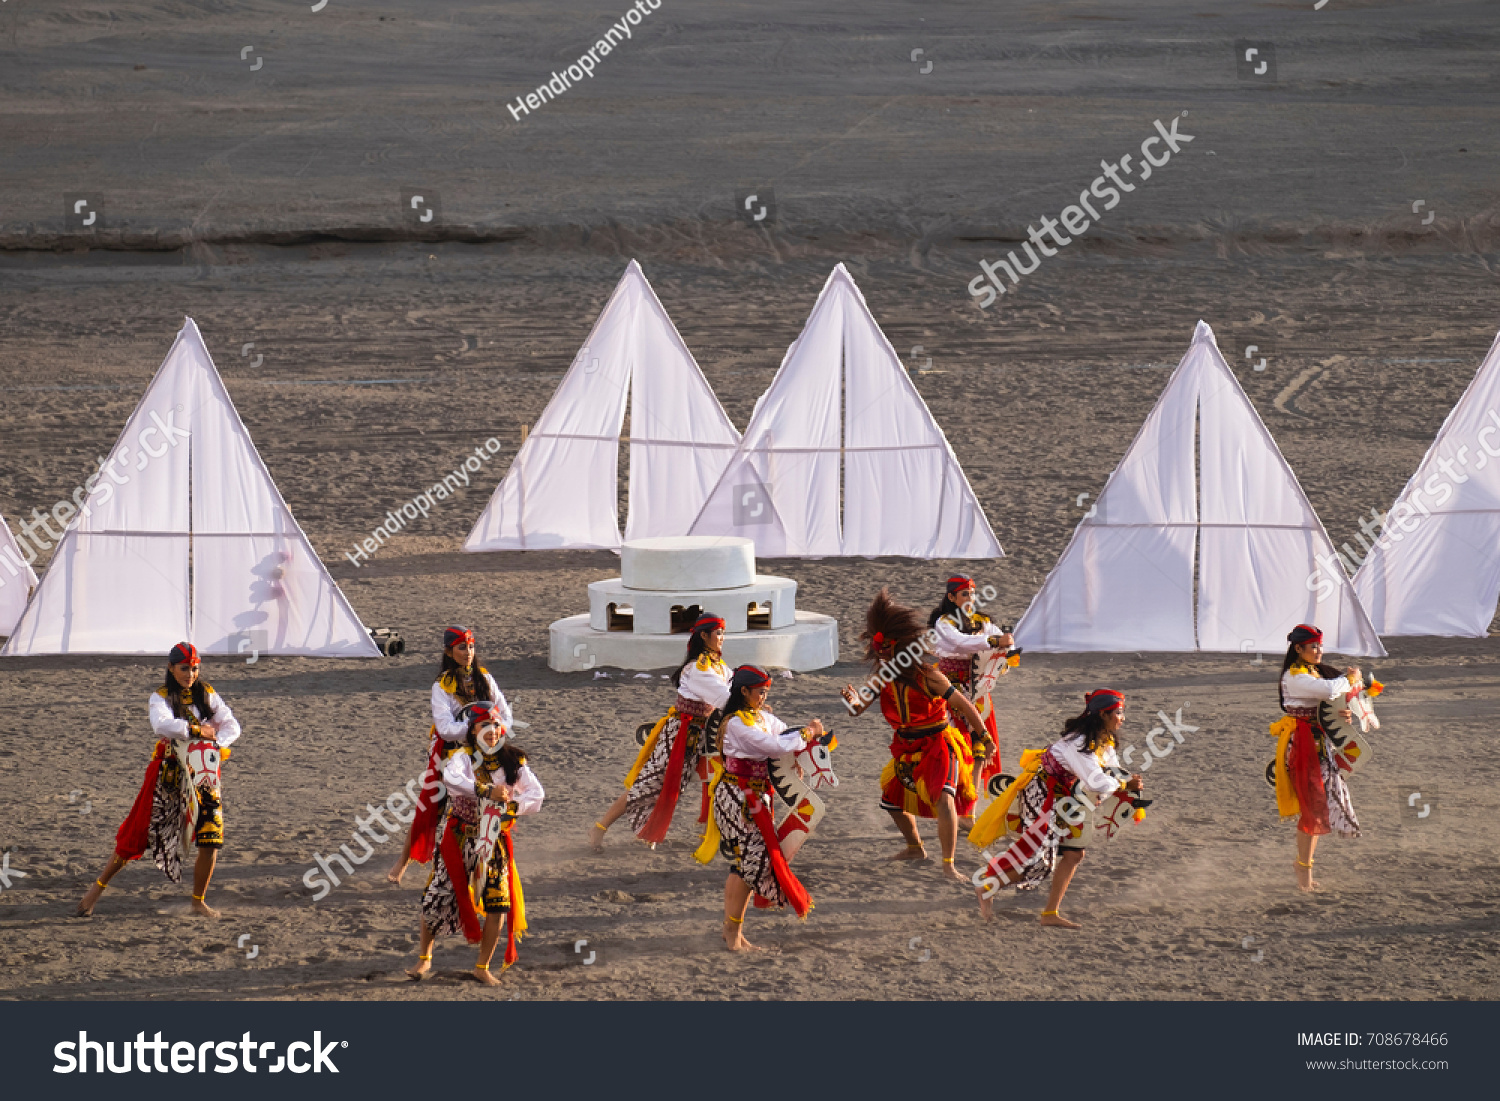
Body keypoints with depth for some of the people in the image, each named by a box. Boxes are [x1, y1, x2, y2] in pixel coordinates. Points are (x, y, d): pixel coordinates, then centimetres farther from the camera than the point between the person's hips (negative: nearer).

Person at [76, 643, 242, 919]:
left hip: (202, 771, 2)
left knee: (211, 838, -9)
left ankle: (199, 902, 8)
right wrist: (195, 730, -24)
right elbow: (161, 723, -23)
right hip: (168, 771, -2)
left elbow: (232, 725, -1)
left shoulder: (208, 695, 7)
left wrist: (215, 743, -18)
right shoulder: (161, 697, -2)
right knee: (138, 835, 0)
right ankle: (98, 887, 15)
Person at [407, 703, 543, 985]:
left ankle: (483, 967, 13)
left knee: (497, 905, -4)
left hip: (495, 841, 3)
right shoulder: (464, 756, -9)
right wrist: (487, 791, -42)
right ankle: (424, 958, 20)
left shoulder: (513, 761, 2)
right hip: (459, 839, -2)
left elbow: (536, 793, 0)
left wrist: (513, 807, -19)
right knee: (437, 898, -3)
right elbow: (451, 777, -31)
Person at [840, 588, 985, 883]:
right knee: (891, 798, 19)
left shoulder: (927, 677, -22)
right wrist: (853, 701, -36)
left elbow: (965, 707, -15)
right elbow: (858, 709, -11)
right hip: (907, 748, 7)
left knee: (943, 798, -26)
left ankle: (948, 864, -21)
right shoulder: (882, 679, -7)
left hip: (939, 744, -7)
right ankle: (915, 848, 43)